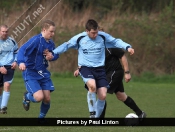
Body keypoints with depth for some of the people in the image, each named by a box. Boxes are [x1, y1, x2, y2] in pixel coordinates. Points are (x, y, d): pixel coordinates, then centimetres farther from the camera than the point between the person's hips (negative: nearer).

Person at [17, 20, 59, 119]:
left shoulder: (50, 43, 5)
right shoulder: (36, 40, -19)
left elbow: (56, 55, 21)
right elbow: (22, 50, -28)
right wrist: (21, 62, -48)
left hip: (43, 73, 7)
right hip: (31, 73, -7)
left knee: (47, 99, 1)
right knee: (39, 97, -21)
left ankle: (42, 117, 28)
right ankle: (27, 96, 15)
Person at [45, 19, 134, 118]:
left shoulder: (103, 36, -2)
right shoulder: (79, 38, -5)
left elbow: (116, 42, 6)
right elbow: (66, 46, 4)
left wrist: (127, 47, -8)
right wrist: (53, 53, -6)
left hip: (100, 69, 3)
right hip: (85, 68, -3)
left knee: (103, 96, -6)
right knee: (92, 85, -33)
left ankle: (97, 117, 15)